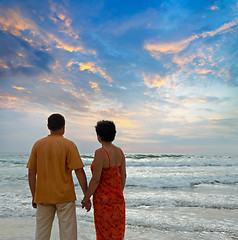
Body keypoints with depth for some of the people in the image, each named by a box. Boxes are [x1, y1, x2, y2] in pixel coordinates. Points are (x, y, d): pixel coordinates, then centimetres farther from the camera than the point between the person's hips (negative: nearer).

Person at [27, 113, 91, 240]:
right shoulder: (69, 145, -9)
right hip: (65, 196, -3)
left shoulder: (38, 145, 1)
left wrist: (34, 196, 12)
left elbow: (31, 173, 3)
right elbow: (79, 171, -13)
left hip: (43, 196, 4)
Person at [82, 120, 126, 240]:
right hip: (117, 199, 7)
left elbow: (96, 179, -20)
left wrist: (86, 199, -8)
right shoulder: (119, 152, 1)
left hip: (103, 200, -7)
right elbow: (123, 176, 6)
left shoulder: (100, 153, -20)